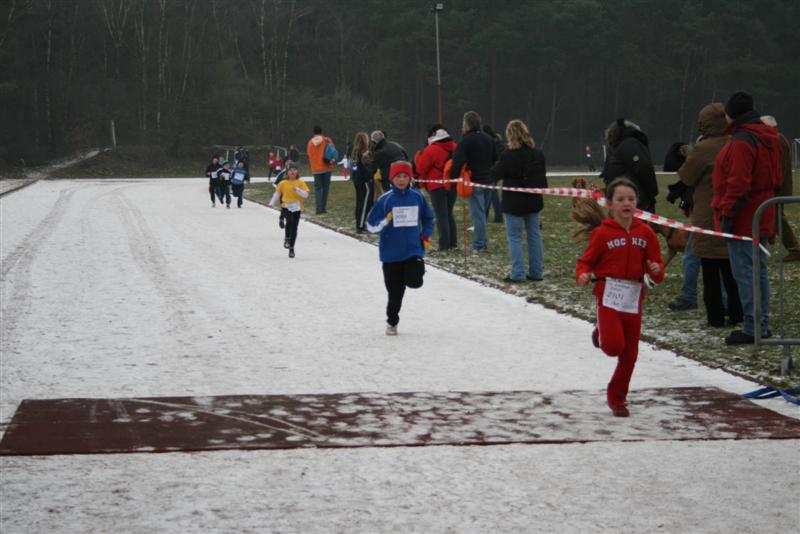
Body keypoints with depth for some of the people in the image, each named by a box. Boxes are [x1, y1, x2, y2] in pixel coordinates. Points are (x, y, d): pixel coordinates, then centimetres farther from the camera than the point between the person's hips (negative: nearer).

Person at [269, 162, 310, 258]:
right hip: (286, 206, -1)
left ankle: (291, 248, 16)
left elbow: (306, 195, -6)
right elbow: (277, 194, 15)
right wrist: (272, 203, 5)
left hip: (297, 208, 1)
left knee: (294, 228, 3)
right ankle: (287, 238, -7)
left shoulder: (300, 183, 2)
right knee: (289, 221, -30)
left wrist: (298, 190, -21)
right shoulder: (283, 183, 5)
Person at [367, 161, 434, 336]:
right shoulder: (385, 199, -5)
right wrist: (385, 222, -23)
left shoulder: (417, 197, 2)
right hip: (391, 254, -1)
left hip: (414, 250, 1)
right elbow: (371, 226, -4)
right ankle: (392, 322, 29)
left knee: (414, 281, -21)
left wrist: (425, 236, 7)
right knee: (395, 292, 7)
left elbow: (428, 218, 19)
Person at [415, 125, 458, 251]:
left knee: (441, 216, -3)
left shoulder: (431, 150, -14)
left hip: (438, 187, -6)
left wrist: (419, 156, 7)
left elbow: (420, 169, -8)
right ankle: (453, 242, 16)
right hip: (453, 186, 6)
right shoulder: (454, 148, 4)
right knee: (449, 214, 17)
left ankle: (444, 244, -7)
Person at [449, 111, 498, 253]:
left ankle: (479, 245, -5)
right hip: (488, 181, 7)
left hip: (474, 182, -7)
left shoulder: (466, 141, -11)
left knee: (478, 213, -6)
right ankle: (483, 242, 17)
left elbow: (458, 161, -20)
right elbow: (496, 159, 20)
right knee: (482, 212, 16)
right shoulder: (488, 139, 13)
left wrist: (454, 177, -11)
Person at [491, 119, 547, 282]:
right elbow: (543, 175, 10)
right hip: (534, 201, 6)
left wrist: (497, 165, 10)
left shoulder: (508, 156, -19)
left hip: (514, 203, -5)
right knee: (534, 235, 12)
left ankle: (518, 274, 0)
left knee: (515, 237, 2)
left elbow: (495, 174, -8)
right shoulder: (537, 154, 0)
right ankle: (537, 272, 16)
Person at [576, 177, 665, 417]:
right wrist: (583, 275, -24)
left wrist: (656, 270, -16)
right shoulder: (602, 233, -7)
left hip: (634, 299, 4)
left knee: (630, 353, 8)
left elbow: (655, 263, 7)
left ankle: (617, 397, 27)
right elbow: (586, 261, -3)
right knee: (614, 346, -18)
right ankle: (601, 334, 20)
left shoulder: (645, 233, 3)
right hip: (609, 295, -4)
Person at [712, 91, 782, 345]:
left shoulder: (741, 141, -17)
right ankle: (762, 325, 19)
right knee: (758, 271, 14)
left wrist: (727, 214, -19)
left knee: (745, 273, -7)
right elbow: (775, 177, 21)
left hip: (744, 220, -10)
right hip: (762, 217, 10)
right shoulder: (767, 137, 14)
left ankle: (752, 329, -7)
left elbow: (738, 183, -23)